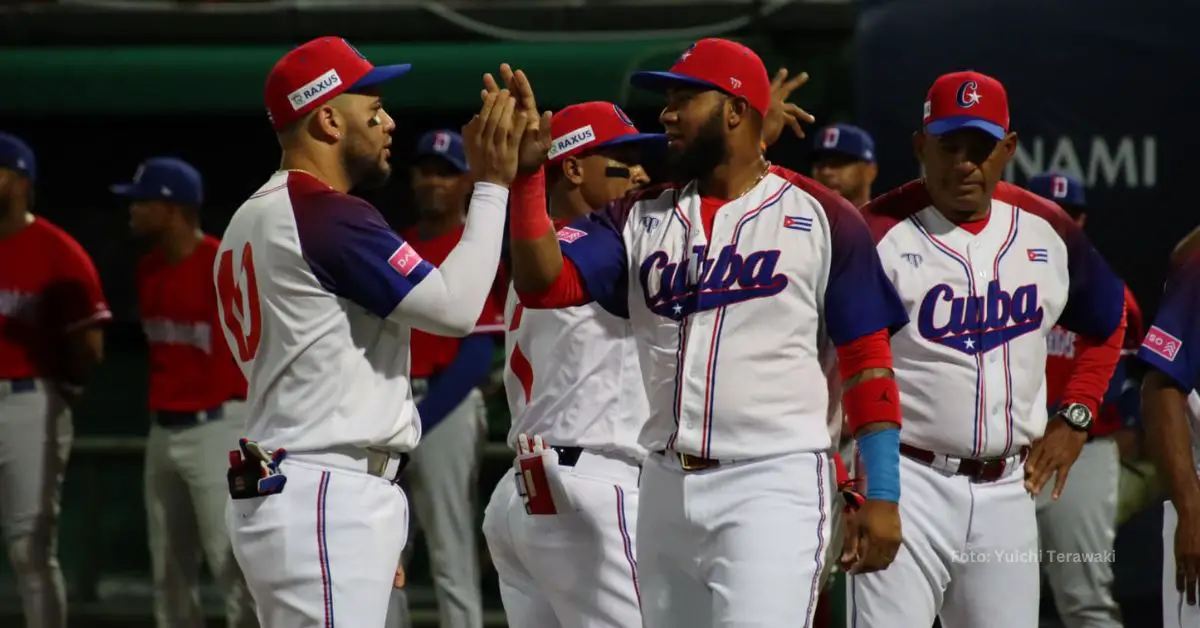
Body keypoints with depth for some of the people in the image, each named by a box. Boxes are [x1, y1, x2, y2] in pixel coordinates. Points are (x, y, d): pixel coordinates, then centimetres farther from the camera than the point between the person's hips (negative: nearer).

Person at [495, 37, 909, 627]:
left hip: (775, 484, -6)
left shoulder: (821, 218, -1)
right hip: (666, 487, 6)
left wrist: (882, 495, -7)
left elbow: (866, 362, -2)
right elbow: (543, 282, -1)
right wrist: (527, 174, -14)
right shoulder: (641, 218, 12)